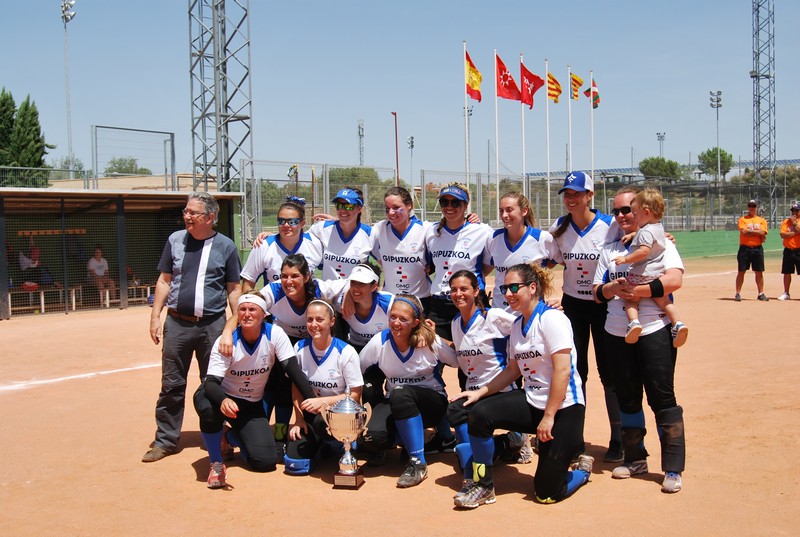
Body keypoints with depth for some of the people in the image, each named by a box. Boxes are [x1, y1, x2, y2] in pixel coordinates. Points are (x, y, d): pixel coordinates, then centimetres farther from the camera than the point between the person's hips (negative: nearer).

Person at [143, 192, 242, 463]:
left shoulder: (226, 246, 1)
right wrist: (155, 316, 5)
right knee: (172, 384, 5)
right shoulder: (175, 240, 7)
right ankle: (166, 439, 14)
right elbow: (164, 280, 12)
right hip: (177, 323, 2)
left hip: (213, 325, -2)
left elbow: (234, 288, 4)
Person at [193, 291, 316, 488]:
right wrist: (223, 400, -53)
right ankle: (216, 462, -11)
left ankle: (229, 437, 21)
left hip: (252, 405, 2)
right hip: (220, 397, -2)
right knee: (210, 410, -40)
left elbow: (293, 369, -19)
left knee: (266, 462, -12)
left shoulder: (275, 334, -17)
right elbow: (211, 382, -30)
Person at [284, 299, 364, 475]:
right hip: (311, 414, 3)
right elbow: (296, 387, 8)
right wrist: (299, 418, -3)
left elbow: (355, 395, -11)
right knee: (294, 464, -16)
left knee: (321, 421, -39)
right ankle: (320, 444, 17)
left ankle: (343, 444, -4)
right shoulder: (300, 348, -3)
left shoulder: (346, 352, -14)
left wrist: (323, 401, -22)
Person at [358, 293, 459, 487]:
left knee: (401, 393, -38)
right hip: (395, 403, 2)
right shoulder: (379, 341, -10)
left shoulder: (430, 341, -14)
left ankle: (418, 463, -26)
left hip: (432, 403, -2)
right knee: (370, 438, -30)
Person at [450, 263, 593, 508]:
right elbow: (513, 369, 17)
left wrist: (548, 417, -21)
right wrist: (481, 391, 5)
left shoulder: (551, 318, -15)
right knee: (479, 413, -16)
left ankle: (582, 470, 28)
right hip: (532, 403, 7)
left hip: (564, 408, -7)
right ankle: (484, 486, 0)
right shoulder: (518, 325, 9)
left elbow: (563, 370, -21)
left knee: (547, 493, -6)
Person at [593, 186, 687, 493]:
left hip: (655, 331, -5)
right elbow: (597, 292, 10)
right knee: (627, 398, 12)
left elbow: (674, 280, -16)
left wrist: (636, 290, -20)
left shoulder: (660, 243, 0)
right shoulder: (609, 250, 14)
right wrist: (613, 288, -12)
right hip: (618, 334, 5)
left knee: (662, 399, -5)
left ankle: (673, 468, 3)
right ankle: (635, 459, 26)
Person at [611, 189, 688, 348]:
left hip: (641, 274, -8)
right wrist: (633, 235, 36)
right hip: (658, 274, 8)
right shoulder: (659, 227, 14)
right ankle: (677, 323, -3)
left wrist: (625, 259, -21)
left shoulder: (645, 231, -15)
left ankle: (633, 321, -18)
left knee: (631, 298, 4)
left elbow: (644, 251, -28)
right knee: (664, 301, 14)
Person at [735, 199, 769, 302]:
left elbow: (762, 232, -7)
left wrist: (750, 231, -8)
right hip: (745, 248, -2)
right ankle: (738, 293, 4)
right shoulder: (742, 219, 4)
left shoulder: (762, 220, 10)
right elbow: (744, 232, -13)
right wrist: (757, 233, -7)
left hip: (757, 248, 2)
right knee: (741, 271, -1)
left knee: (759, 272, 5)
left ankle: (761, 294, 12)